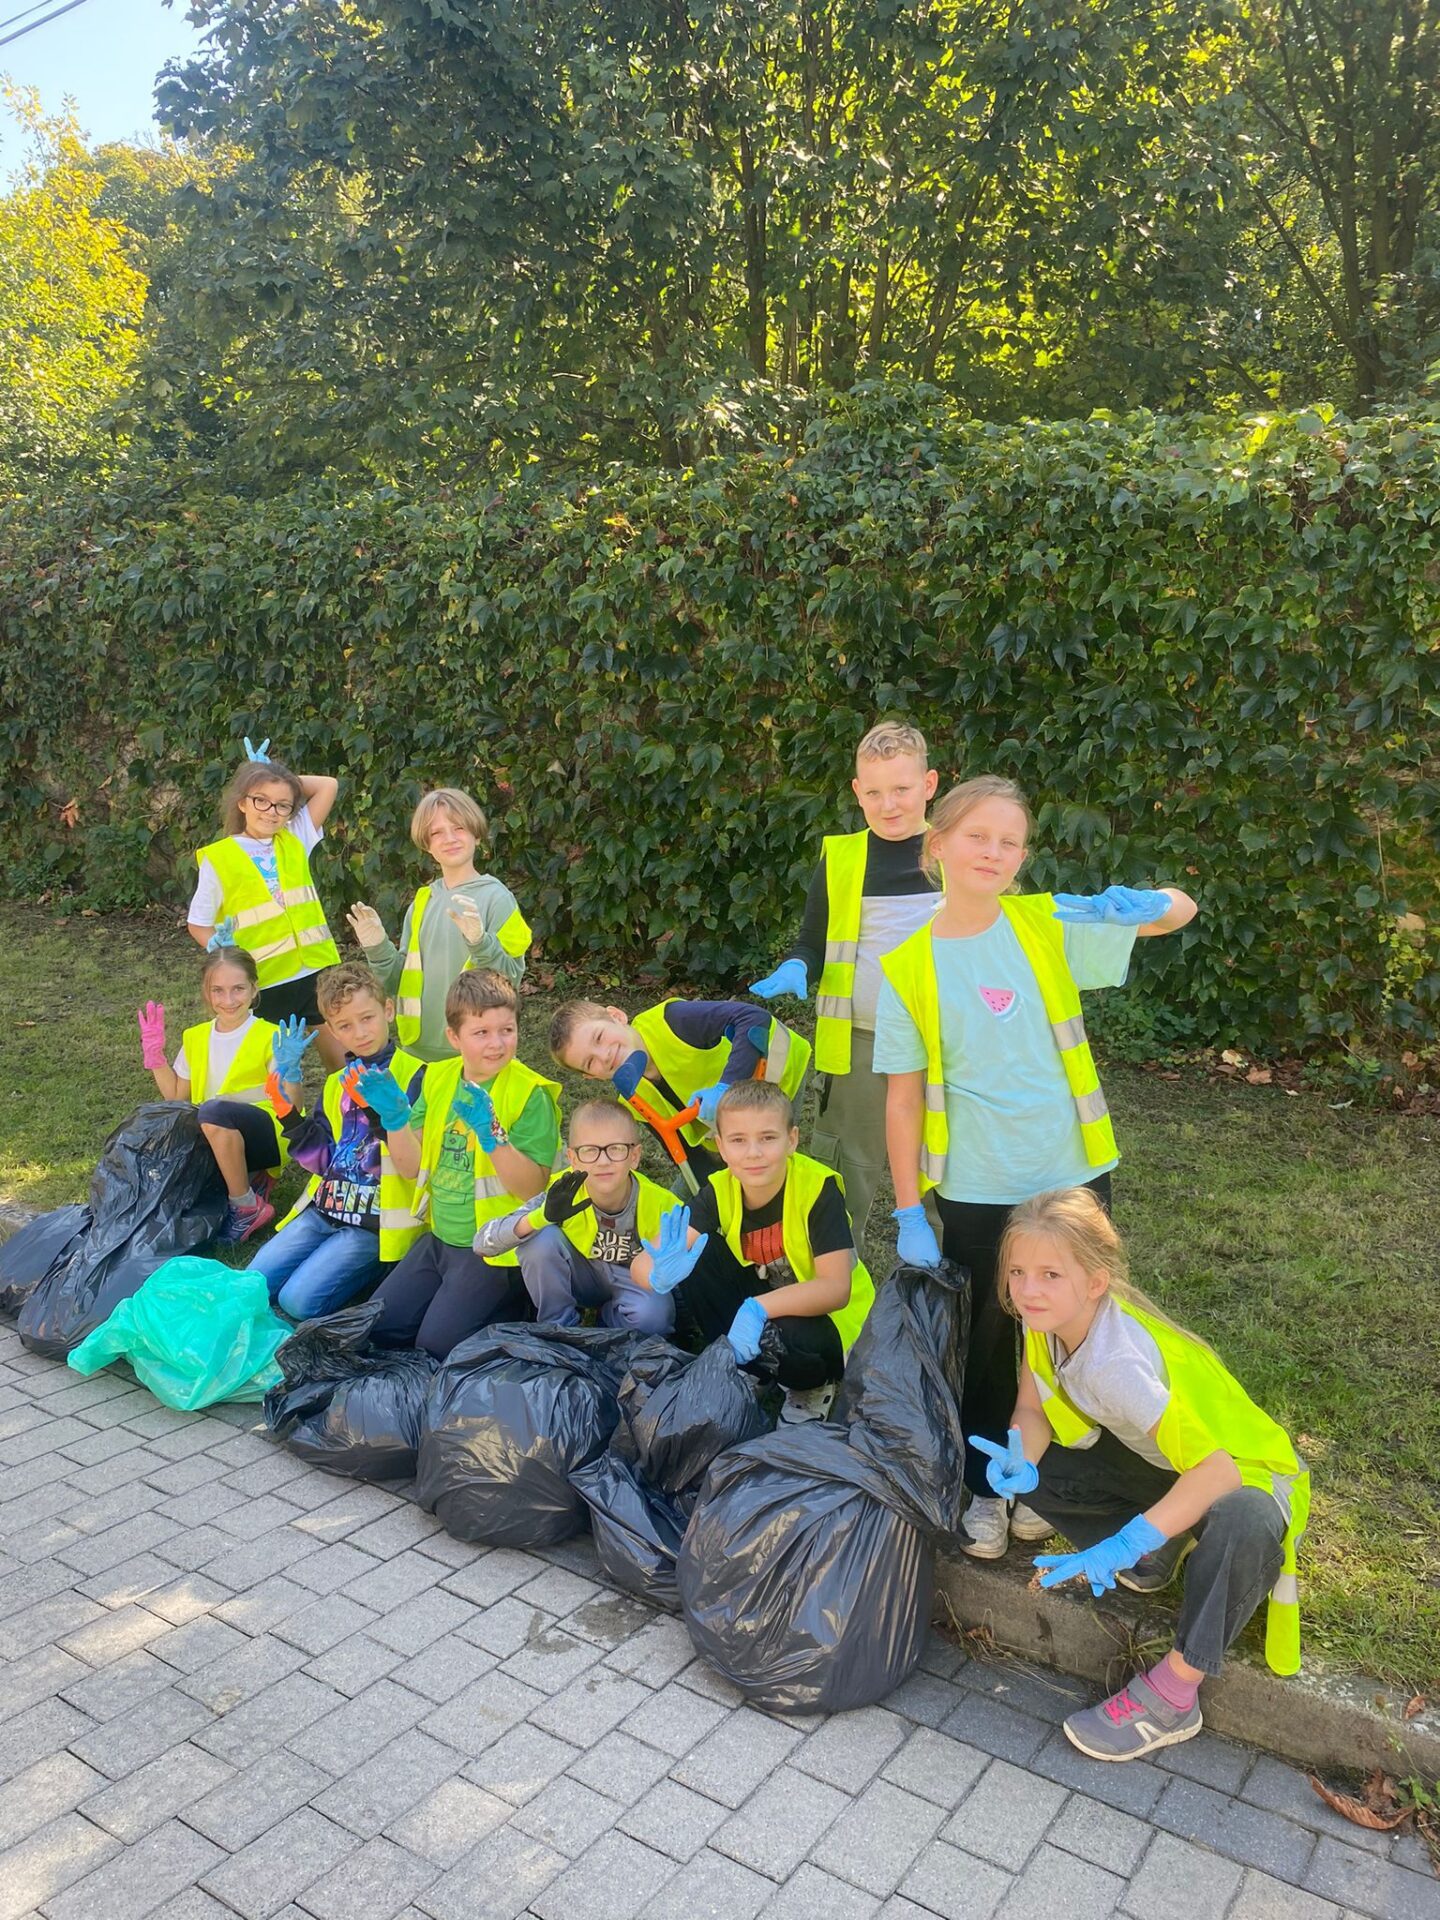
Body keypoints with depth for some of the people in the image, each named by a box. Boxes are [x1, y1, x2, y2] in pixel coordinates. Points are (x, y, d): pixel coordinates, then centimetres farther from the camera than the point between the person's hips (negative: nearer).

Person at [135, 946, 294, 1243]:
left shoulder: (270, 1037, -8)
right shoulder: (196, 1038, 9)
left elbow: (290, 1105, -13)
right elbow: (176, 1096, 17)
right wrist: (155, 1054, 5)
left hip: (267, 1135, -6)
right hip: (213, 1138, 6)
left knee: (214, 1110, -35)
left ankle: (248, 1207, -17)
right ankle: (246, 1179, 4)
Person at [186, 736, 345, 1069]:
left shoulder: (295, 840, 7)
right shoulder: (218, 859, -2)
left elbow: (329, 786, 5)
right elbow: (198, 924, 4)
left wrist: (279, 776, 5)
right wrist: (218, 945, -15)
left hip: (317, 971, 3)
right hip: (265, 984, -3)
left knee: (343, 1060, 5)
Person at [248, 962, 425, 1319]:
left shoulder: (414, 1075, -8)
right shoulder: (336, 1084, 15)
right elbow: (319, 1159, 7)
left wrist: (376, 1109, -28)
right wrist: (287, 1106, -3)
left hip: (378, 1222, -7)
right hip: (325, 1209, 7)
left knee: (299, 1301, -17)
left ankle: (377, 1269, 7)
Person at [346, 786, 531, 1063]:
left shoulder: (496, 897, -7)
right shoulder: (422, 902, 9)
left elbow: (511, 977, -13)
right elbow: (402, 979, 12)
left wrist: (479, 942, -28)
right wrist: (377, 949, -4)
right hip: (418, 1048, 5)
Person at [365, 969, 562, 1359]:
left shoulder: (530, 1094, -17)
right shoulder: (439, 1078, 1)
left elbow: (532, 1187, -22)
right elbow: (413, 1166, 4)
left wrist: (491, 1133, -35)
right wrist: (394, 1116, -13)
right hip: (440, 1238, 7)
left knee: (436, 1343, -12)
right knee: (379, 1327, 8)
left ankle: (516, 1303, 11)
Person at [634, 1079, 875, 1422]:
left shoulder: (818, 1188, -24)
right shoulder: (719, 1191, -14)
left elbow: (836, 1287, -31)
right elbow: (643, 1263, -23)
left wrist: (758, 1309, -44)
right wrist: (661, 1274, -48)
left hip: (825, 1322, -4)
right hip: (757, 1306, 4)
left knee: (791, 1337, -37)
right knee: (696, 1253, -19)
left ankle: (812, 1388, 0)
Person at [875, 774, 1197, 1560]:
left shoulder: (1048, 925, -4)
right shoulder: (908, 968, -7)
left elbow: (1181, 911, -4)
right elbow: (903, 1098, -4)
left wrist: (1142, 903, -28)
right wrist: (909, 1213, -6)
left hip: (1073, 1174, 2)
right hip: (977, 1191, -1)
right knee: (986, 1340, 13)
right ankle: (984, 1487, 35)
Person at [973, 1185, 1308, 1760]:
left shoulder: (1116, 1365, -37)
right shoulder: (1047, 1318, -16)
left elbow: (1216, 1469, -39)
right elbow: (1031, 1412, -8)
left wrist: (1124, 1546, -40)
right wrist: (1018, 1460, -30)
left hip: (1239, 1472, -7)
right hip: (1154, 1458, 7)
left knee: (1242, 1525, -42)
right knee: (1010, 1466, -13)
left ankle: (1171, 1697, -22)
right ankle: (1148, 1561, 4)